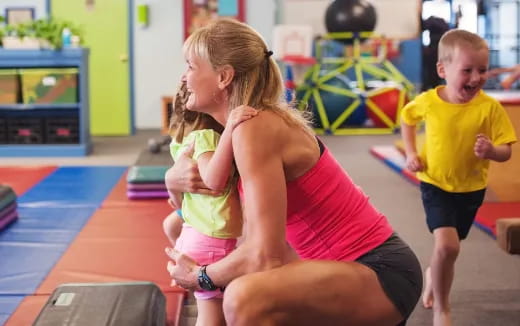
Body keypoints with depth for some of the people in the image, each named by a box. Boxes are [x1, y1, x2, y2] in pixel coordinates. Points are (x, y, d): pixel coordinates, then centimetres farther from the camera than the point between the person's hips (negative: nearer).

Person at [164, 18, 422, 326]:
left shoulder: (254, 128, -21)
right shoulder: (252, 121, 6)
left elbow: (264, 255, -26)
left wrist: (199, 276, -8)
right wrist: (176, 176, -2)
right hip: (364, 262, 10)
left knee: (245, 298, -34)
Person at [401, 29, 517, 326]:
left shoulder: (490, 107, -18)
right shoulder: (428, 101, -15)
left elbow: (506, 152, -13)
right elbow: (407, 118, 8)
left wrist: (491, 151, -35)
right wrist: (411, 153, -3)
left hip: (471, 189, 2)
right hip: (435, 185, -2)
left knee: (449, 248, 19)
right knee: (446, 246, -20)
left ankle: (432, 276, 54)